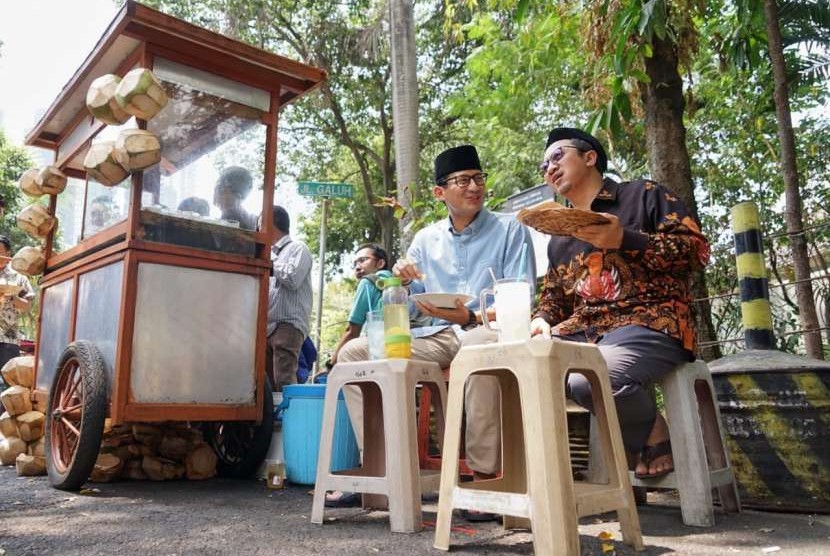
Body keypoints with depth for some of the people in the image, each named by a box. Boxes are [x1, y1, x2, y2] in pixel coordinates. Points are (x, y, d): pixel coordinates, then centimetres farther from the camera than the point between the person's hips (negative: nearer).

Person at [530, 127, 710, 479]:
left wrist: (624, 239, -14)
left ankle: (654, 433, -4)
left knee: (588, 380, -35)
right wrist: (542, 320, 2)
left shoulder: (642, 195, 8)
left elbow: (697, 249, -2)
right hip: (581, 332, 6)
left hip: (649, 322, -5)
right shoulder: (559, 239, 25)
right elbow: (553, 296, 26)